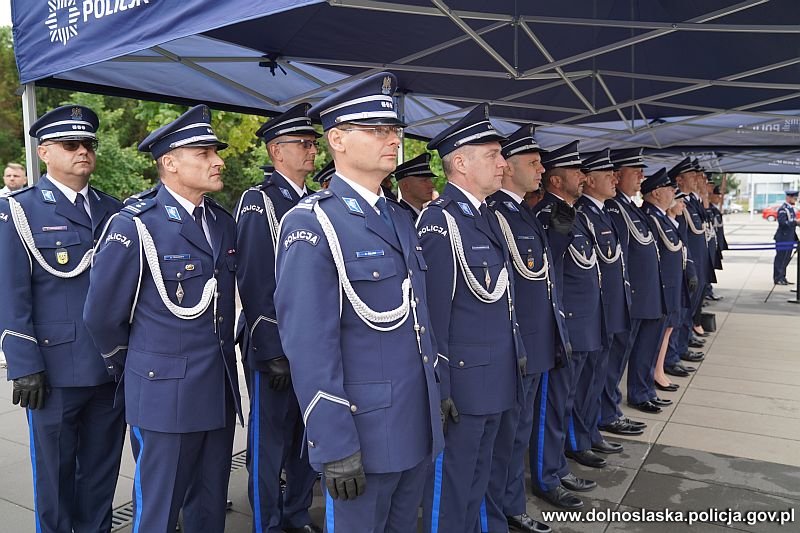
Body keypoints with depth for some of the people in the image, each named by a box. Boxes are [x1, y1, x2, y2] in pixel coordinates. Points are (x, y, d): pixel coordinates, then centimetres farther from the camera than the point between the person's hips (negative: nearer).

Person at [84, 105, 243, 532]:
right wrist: (131, 370, 8)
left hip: (221, 392, 6)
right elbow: (101, 315, -5)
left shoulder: (224, 223, 7)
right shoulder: (135, 227, -12)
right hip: (164, 395, -5)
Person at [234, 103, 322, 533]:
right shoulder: (257, 201, -10)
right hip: (273, 345, -6)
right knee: (269, 438, 7)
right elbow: (254, 284, -15)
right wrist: (271, 353, -16)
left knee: (308, 434, 16)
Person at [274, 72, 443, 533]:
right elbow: (309, 347, -20)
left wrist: (440, 390, 14)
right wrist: (335, 446, -20)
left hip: (419, 423, 7)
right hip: (363, 429, -7)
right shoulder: (311, 225, -15)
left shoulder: (401, 218, 10)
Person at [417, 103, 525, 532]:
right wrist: (439, 387, -18)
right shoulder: (439, 220, -17)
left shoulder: (486, 217, 11)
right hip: (462, 381, -9)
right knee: (450, 488, 8)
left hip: (495, 379, 9)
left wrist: (516, 353, 16)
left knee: (478, 481, 22)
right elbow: (434, 312, -20)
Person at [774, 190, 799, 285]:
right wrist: (795, 222, -25)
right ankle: (778, 279, 2)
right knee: (780, 258, -3)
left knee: (786, 259, 13)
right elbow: (782, 223, -24)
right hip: (783, 238, -9)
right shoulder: (782, 209, -14)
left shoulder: (791, 208, 16)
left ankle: (782, 278, 21)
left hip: (790, 238, 9)